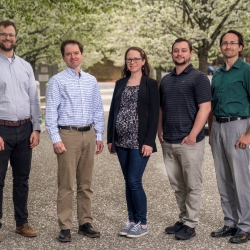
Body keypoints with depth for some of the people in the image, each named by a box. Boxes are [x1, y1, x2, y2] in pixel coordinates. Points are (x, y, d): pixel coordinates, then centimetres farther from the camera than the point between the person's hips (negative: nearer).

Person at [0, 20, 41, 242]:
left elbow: (34, 100, 10)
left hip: (25, 129, 5)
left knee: (22, 179, 13)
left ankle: (22, 222, 24)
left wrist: (36, 128, 2)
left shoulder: (26, 66, 10)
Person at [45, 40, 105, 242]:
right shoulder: (57, 81, -3)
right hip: (68, 135, -5)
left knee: (86, 183, 11)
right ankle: (65, 227, 7)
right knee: (66, 184, -1)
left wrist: (99, 136, 9)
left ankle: (85, 223, 21)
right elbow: (51, 112, -7)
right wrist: (56, 139, -14)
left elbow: (98, 110, 13)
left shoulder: (91, 81, 10)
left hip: (88, 134, 5)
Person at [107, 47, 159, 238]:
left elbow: (154, 114, -8)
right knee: (128, 182, 10)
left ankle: (142, 223, 8)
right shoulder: (120, 84, 12)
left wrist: (149, 141, -15)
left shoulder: (150, 84, -3)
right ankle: (132, 220, 20)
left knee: (134, 182, -6)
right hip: (122, 142, 5)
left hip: (139, 142, -5)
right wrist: (110, 138, 8)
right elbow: (113, 111, 13)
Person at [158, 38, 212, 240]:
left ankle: (190, 224, 10)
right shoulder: (166, 80, 14)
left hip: (189, 141, -6)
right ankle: (184, 219, 26)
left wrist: (192, 135, -17)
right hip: (168, 142, 6)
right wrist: (160, 131, 7)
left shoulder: (198, 78, -5)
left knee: (192, 185, 2)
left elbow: (205, 108, -12)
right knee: (177, 185, 14)